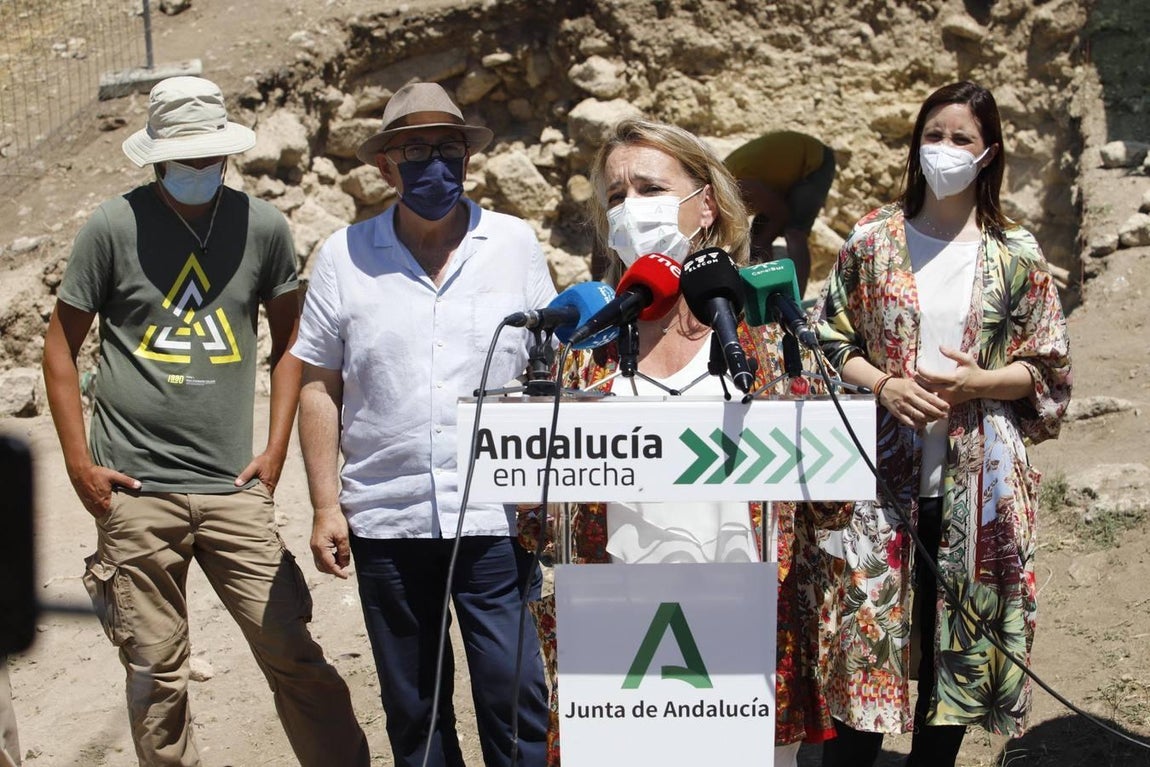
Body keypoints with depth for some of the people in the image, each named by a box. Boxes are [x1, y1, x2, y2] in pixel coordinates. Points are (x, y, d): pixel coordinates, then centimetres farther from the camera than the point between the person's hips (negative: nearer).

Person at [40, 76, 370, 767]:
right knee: (156, 672, 7)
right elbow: (62, 344, 6)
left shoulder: (262, 226, 3)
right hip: (134, 491, 0)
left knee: (292, 651, -1)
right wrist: (79, 463, 0)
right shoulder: (114, 227, -1)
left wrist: (275, 451, 6)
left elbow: (289, 339, 14)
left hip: (234, 489, 1)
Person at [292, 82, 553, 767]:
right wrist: (326, 506, 0)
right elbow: (320, 387, 6)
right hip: (385, 519, 1)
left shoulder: (515, 243, 5)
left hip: (494, 516, -1)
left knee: (516, 697, -2)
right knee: (412, 708, 12)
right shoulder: (344, 256, 4)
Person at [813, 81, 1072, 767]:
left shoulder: (1016, 255, 2)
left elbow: (1046, 369, 4)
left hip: (975, 479, 1)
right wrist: (886, 386, -12)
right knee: (867, 632, -2)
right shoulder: (873, 241, 3)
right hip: (886, 471, 0)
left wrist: (976, 383, -14)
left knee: (960, 632, 9)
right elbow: (832, 343, 6)